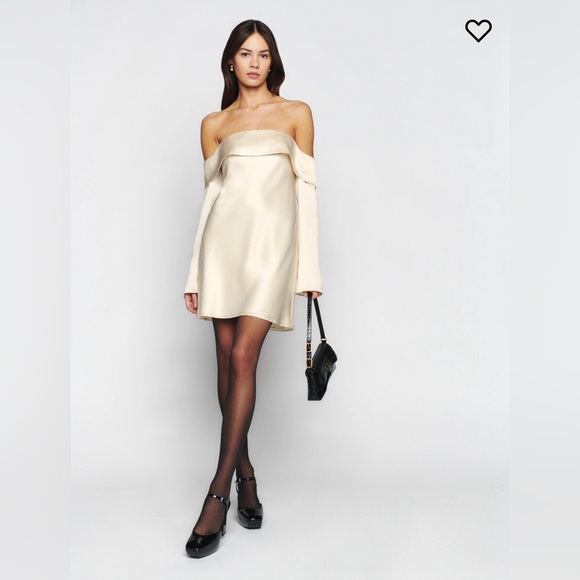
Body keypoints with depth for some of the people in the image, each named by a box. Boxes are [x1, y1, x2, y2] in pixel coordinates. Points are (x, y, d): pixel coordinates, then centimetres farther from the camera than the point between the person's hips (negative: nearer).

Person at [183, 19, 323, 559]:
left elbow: (305, 187, 6)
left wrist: (309, 265, -2)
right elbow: (211, 192, 14)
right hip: (225, 238, 3)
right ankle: (246, 475, 18)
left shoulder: (296, 112, 11)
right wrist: (195, 273, 9)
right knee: (226, 360, 2)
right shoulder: (214, 123, 16)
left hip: (273, 237, -2)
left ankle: (219, 492, -5)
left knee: (242, 357, -12)